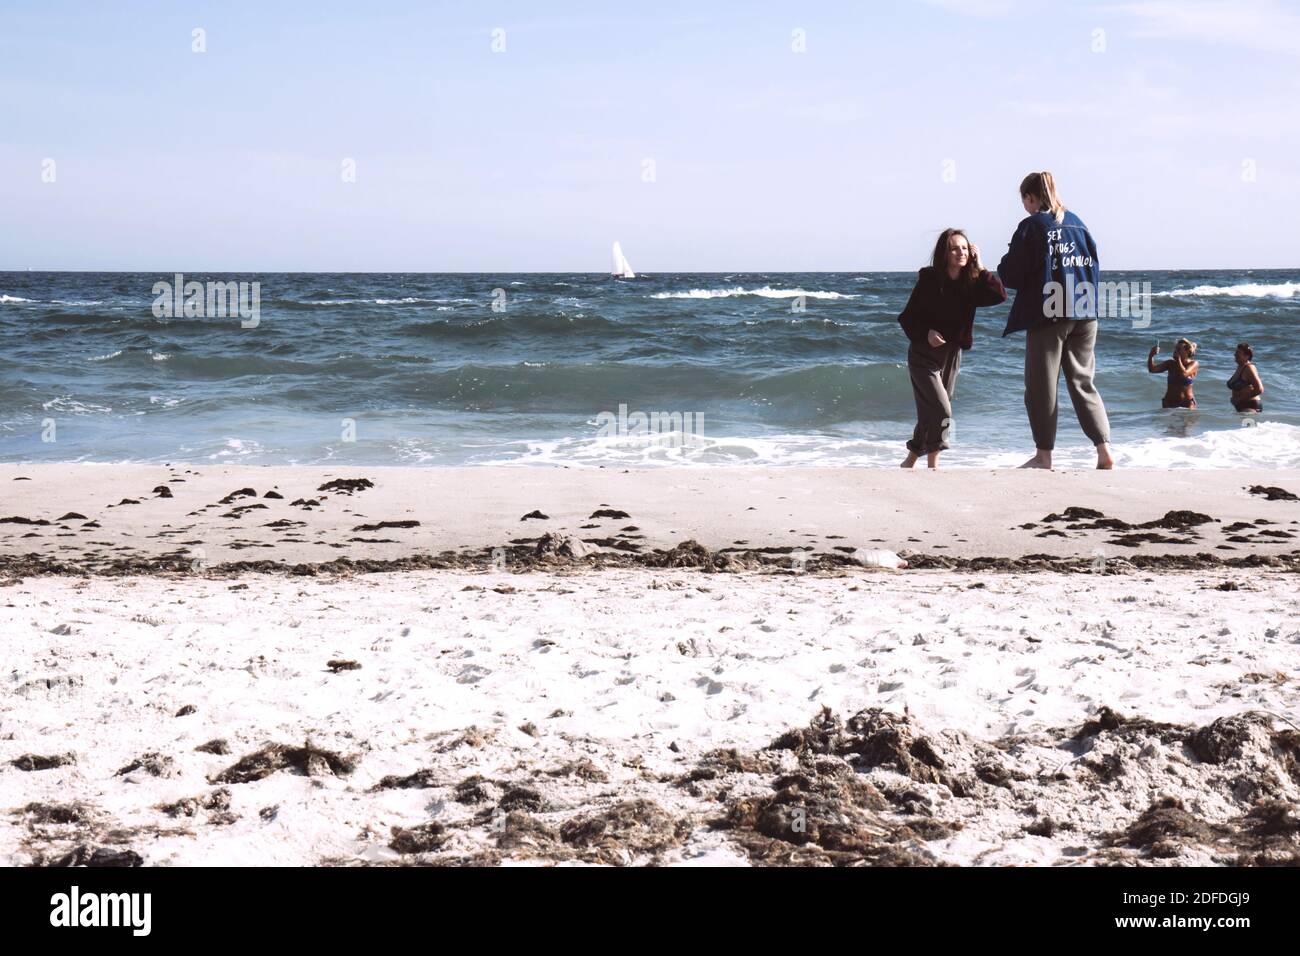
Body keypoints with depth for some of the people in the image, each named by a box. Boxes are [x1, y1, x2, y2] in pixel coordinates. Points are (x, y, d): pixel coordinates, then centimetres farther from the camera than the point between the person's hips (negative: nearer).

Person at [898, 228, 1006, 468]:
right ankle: (933, 464, -5)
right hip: (924, 355, -5)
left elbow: (1000, 295, -19)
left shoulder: (971, 284, -2)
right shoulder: (929, 280, -11)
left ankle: (909, 462, 26)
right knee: (941, 412, -15)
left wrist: (979, 267, -16)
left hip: (952, 354, 5)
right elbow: (907, 317, -7)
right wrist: (926, 333, -23)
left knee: (931, 414, 13)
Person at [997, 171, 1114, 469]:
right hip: (1084, 314, 5)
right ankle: (1104, 451, 0)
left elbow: (1010, 274, -8)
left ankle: (1043, 455, 8)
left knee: (1041, 385, 5)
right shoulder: (1077, 223, 10)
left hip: (1047, 315, -5)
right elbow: (1093, 264, 15)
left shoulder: (1032, 227, -7)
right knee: (1083, 382, 10)